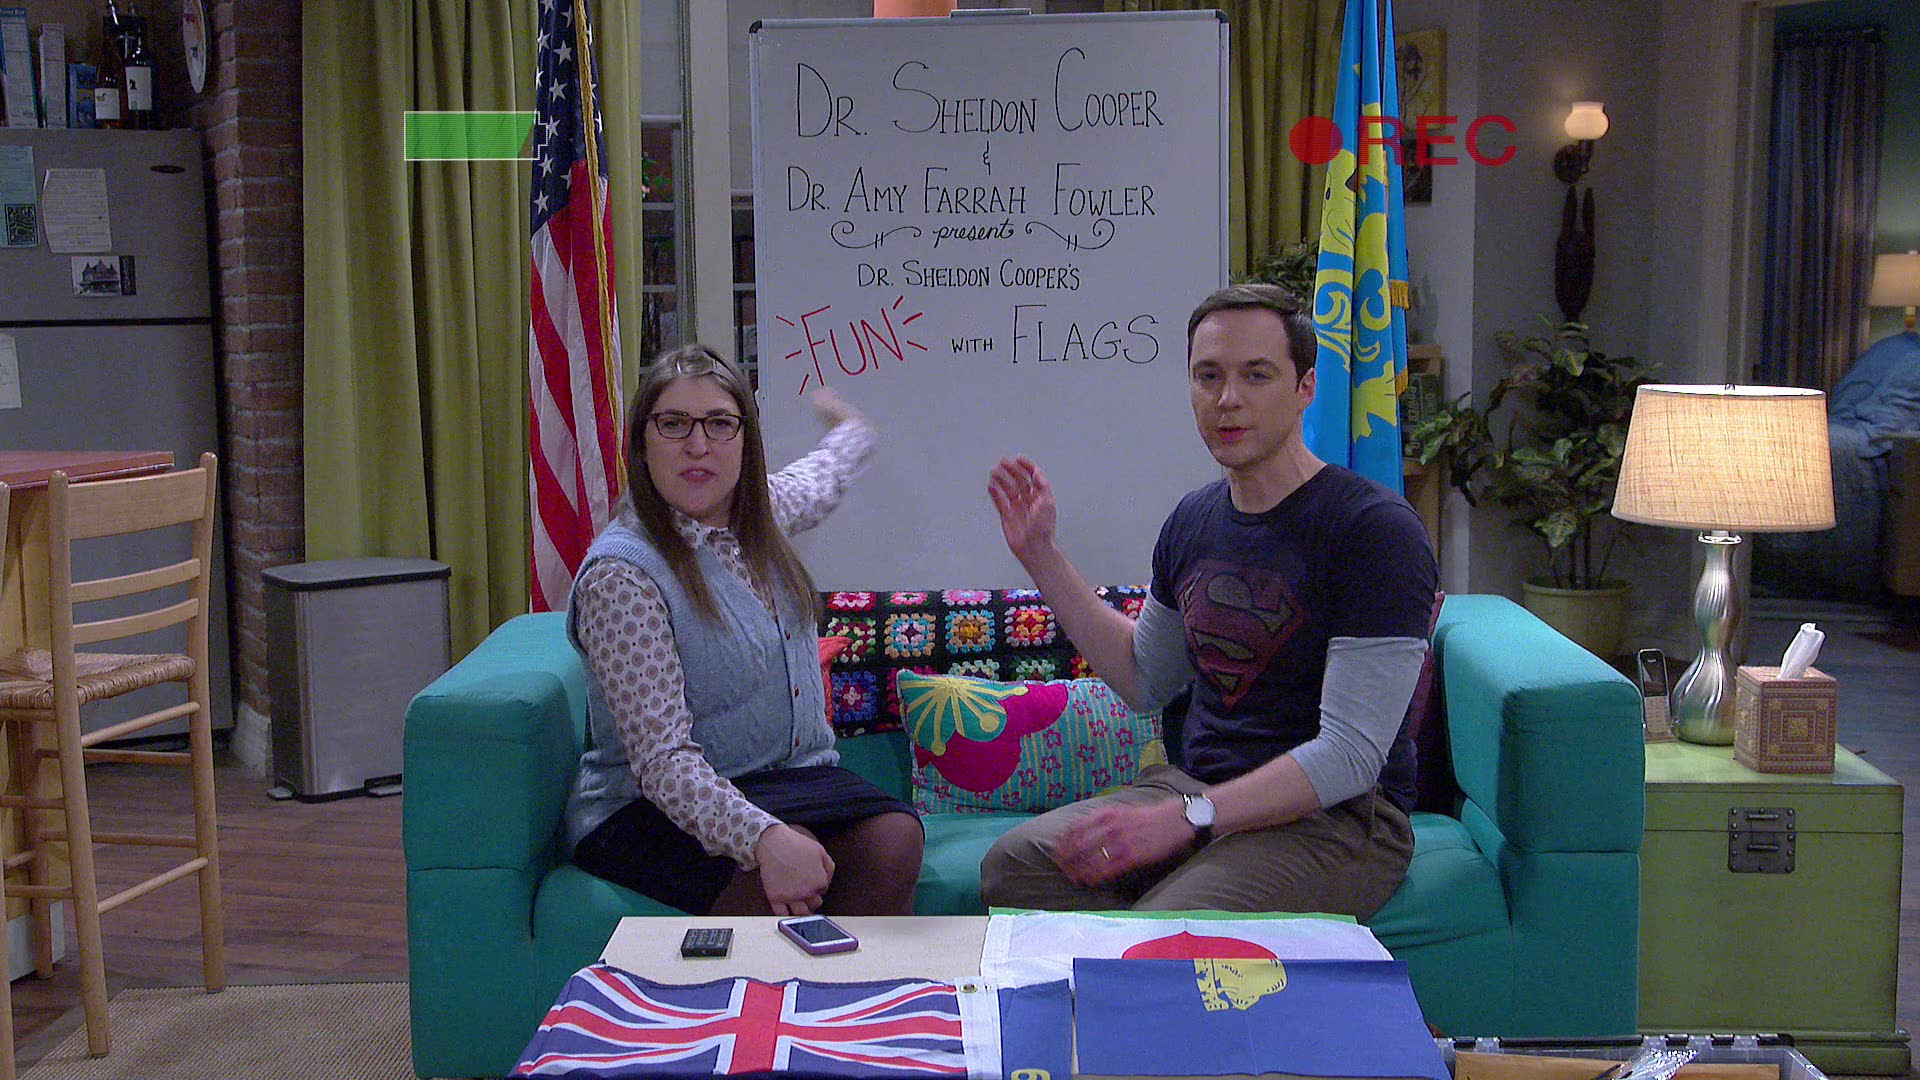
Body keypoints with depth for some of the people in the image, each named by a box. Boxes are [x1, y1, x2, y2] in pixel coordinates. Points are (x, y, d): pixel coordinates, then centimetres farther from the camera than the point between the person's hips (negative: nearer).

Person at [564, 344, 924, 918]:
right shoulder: (619, 575, -20)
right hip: (645, 807, -6)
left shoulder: (758, 510, 4)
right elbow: (662, 757, -27)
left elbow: (818, 482, 33)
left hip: (788, 775, 7)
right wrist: (763, 837, -43)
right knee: (779, 877, -35)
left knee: (894, 839, -23)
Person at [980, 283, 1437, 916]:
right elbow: (1145, 679, 24)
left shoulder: (1376, 530, -13)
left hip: (1335, 817, -7)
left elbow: (1351, 755, -18)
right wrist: (1040, 555, 17)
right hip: (1196, 788, 7)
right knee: (1014, 865, -15)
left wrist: (1184, 816, -25)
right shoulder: (1194, 521, 10)